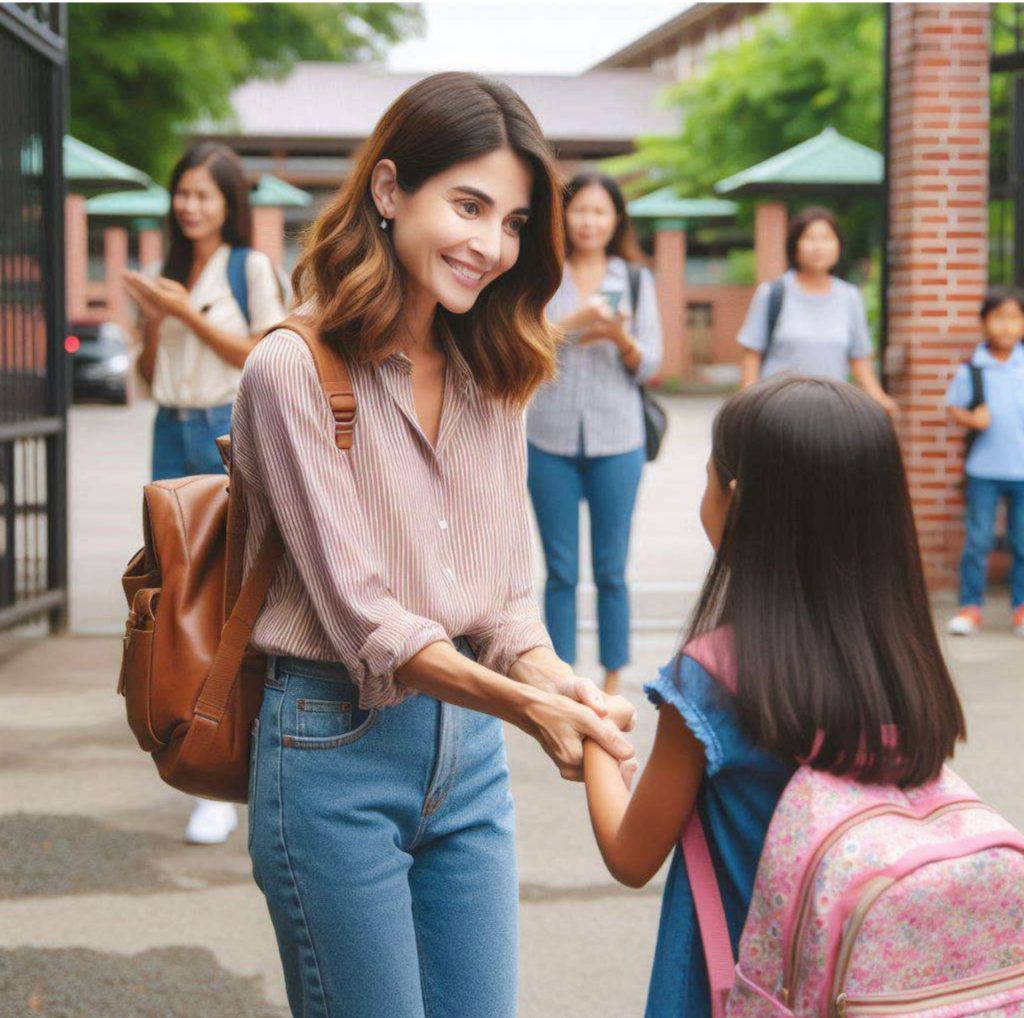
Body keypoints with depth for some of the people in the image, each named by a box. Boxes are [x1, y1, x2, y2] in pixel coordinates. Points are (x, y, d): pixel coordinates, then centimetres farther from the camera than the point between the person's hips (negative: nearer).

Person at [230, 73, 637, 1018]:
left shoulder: (490, 374, 8)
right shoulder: (295, 367, -12)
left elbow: (505, 592, 7)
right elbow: (361, 615, -16)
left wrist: (555, 680, -14)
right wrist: (525, 706, -27)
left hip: (469, 741, 6)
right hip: (337, 745, -6)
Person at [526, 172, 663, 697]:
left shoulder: (636, 280, 7)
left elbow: (648, 365, 3)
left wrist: (620, 338, -17)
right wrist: (571, 324, -17)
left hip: (616, 440, 0)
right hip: (551, 437, 0)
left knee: (611, 570, 4)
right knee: (560, 571, 4)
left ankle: (613, 681, 13)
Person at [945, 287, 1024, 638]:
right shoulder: (971, 370, -3)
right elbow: (954, 406, 2)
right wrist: (971, 419, -17)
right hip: (984, 468, -1)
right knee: (978, 539, 1)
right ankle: (970, 606, 10)